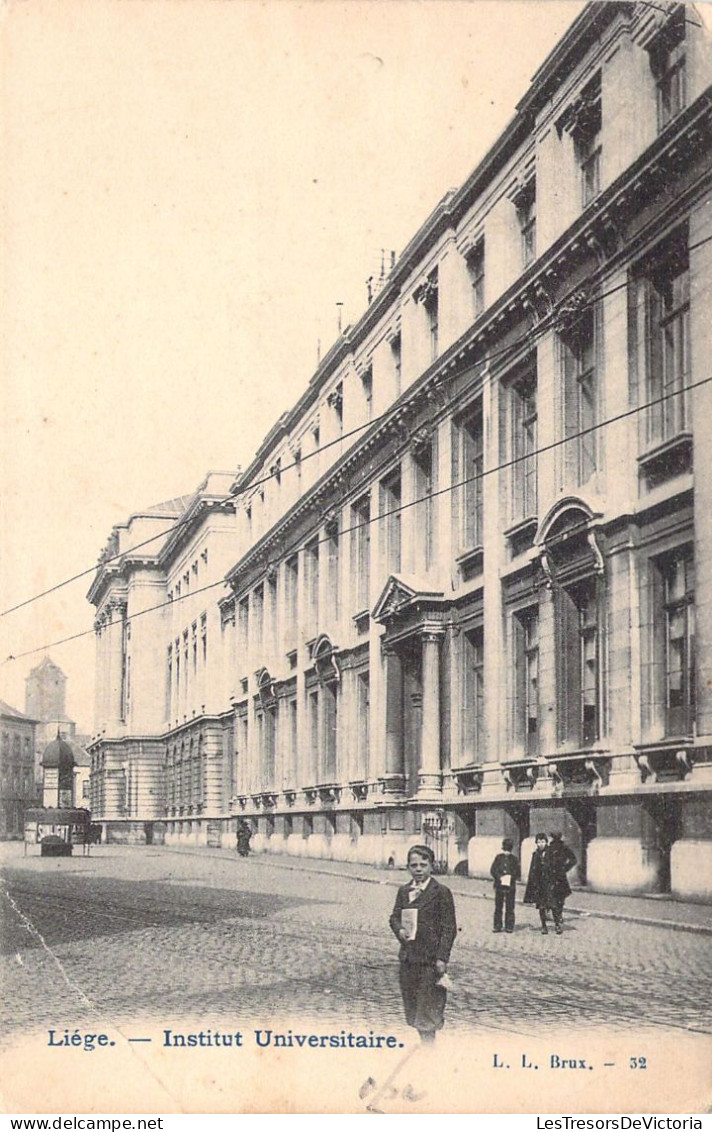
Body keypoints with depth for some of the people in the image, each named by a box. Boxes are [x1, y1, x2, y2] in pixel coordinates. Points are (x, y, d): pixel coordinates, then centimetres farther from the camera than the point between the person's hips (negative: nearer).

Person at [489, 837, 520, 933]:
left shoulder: (514, 859, 6)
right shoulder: (498, 857, 7)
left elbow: (517, 873, 5)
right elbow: (493, 870, 4)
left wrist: (511, 877, -13)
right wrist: (499, 877, -11)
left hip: (510, 886, -1)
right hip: (499, 885, 1)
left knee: (510, 907, 0)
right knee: (498, 906, 3)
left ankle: (509, 926, 7)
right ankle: (497, 926, 10)